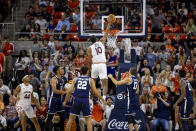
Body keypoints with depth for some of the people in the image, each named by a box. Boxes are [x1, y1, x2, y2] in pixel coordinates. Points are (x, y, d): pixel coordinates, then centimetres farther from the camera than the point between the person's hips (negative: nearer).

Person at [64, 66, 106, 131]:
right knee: (88, 120, 6)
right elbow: (95, 92, 4)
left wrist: (65, 101, 14)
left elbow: (70, 91, 5)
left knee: (71, 119, 11)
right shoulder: (90, 80, 7)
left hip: (77, 100, 1)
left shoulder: (75, 79, 11)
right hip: (85, 101, -1)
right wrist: (102, 99, 16)